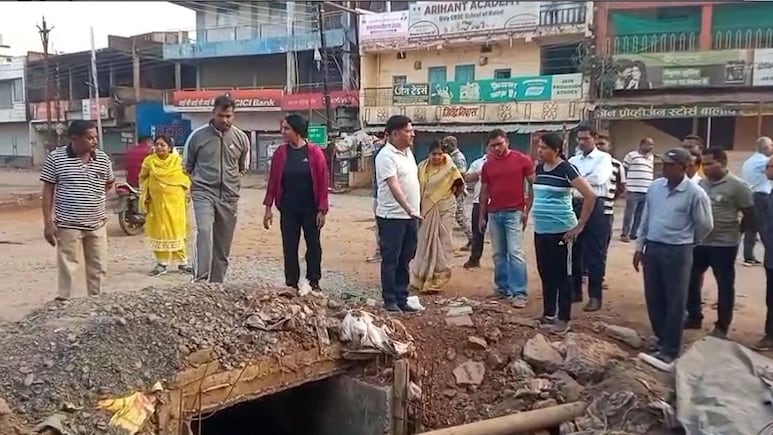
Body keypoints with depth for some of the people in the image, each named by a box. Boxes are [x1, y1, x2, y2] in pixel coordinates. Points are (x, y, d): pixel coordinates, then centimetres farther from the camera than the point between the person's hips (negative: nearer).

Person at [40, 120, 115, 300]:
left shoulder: (103, 158, 2)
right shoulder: (56, 158, -7)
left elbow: (109, 183, 21)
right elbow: (48, 191, -5)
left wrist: (95, 197, 11)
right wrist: (48, 223, -9)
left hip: (97, 225, 4)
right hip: (68, 226, -4)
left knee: (99, 268, 12)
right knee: (68, 269, 1)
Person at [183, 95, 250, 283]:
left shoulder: (241, 138, 3)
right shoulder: (198, 135, -3)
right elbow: (187, 165, 9)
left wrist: (232, 182, 7)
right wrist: (199, 181, 6)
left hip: (229, 197, 3)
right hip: (204, 193, -3)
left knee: (223, 246, 8)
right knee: (204, 232, -26)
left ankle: (216, 284, 20)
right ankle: (200, 280, -29)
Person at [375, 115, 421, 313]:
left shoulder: (408, 152, 13)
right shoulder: (386, 156, -15)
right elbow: (393, 185, -27)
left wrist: (415, 211, 17)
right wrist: (408, 208, -37)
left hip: (410, 216, 8)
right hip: (392, 216, -8)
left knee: (405, 260, 13)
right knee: (390, 260, 1)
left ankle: (402, 299, 21)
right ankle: (390, 300, 9)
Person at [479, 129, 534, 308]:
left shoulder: (522, 160, -3)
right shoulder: (487, 165, 9)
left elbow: (534, 185, -1)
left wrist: (527, 209, -6)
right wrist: (482, 216, 12)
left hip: (514, 213, -4)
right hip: (494, 214, 5)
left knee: (515, 252, -9)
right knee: (499, 254, 9)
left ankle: (520, 293, -7)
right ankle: (503, 288, 19)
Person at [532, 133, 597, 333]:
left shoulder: (566, 169, -13)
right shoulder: (539, 169, 8)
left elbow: (590, 195, -18)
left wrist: (580, 225, -16)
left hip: (560, 231, -7)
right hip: (540, 230, 7)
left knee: (562, 274, 2)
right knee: (545, 273, 14)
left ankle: (564, 318, 11)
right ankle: (548, 314, 25)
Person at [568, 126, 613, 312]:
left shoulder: (604, 158, -1)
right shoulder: (573, 160, 15)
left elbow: (599, 178, -18)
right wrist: (586, 179, -12)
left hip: (594, 207, -5)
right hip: (575, 206, 5)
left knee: (594, 254, -1)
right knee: (574, 251, 10)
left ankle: (595, 296, 7)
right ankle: (575, 291, 23)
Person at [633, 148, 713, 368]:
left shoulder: (695, 194, -12)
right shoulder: (655, 187, 3)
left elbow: (705, 225, -1)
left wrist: (686, 243, 11)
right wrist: (640, 247, 11)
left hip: (677, 252, -5)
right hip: (652, 248, 5)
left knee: (674, 303, 2)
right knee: (653, 299, 12)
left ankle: (669, 351, 10)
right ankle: (662, 340, 29)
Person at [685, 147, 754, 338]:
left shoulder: (737, 186, -11)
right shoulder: (702, 183, 7)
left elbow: (750, 215, -6)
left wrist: (735, 230, 2)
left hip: (724, 244, -6)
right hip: (699, 242, 6)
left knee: (725, 285, 6)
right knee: (690, 279, 11)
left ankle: (722, 326, 18)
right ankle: (694, 317, 28)